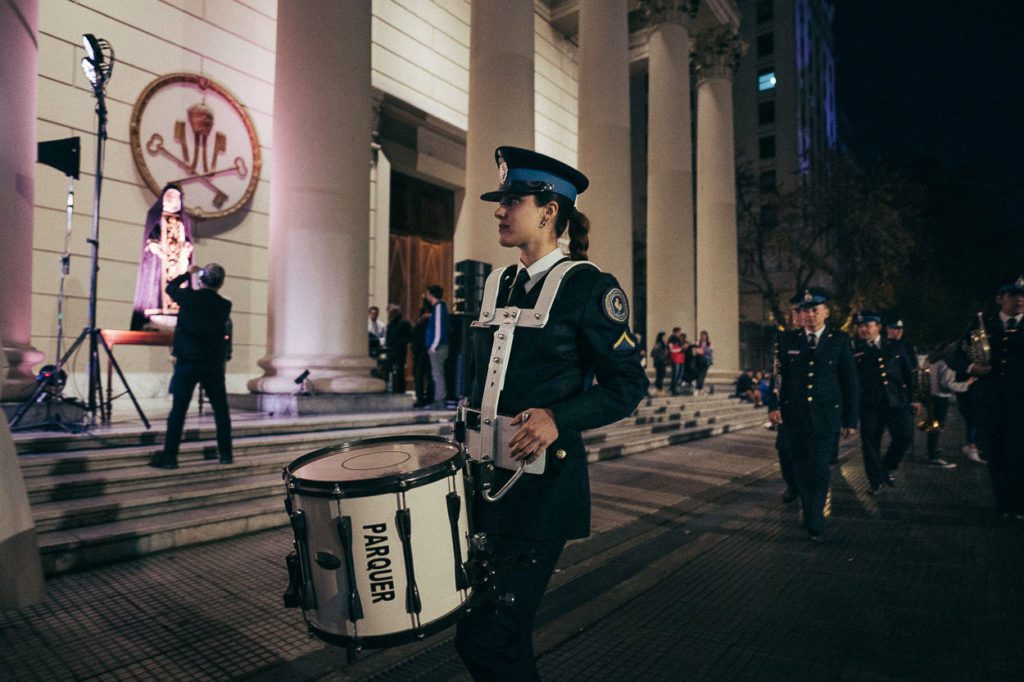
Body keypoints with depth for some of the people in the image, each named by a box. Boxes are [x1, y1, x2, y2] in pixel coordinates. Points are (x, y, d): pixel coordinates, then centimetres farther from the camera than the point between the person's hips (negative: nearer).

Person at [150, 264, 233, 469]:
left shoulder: (189, 297, -5)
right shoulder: (225, 305, -1)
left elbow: (171, 288, 15)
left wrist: (188, 273, 26)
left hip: (188, 361, -2)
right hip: (214, 364, 2)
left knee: (178, 409, 1)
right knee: (221, 409, 10)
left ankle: (170, 456, 1)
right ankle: (225, 453, 15)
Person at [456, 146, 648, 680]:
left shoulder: (588, 286, -8)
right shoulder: (499, 285, 12)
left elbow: (628, 385, -8)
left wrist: (557, 418, -21)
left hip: (542, 482, -7)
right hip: (485, 475, 7)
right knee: (503, 636, 17)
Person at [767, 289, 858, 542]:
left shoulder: (840, 341, 3)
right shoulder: (787, 340, 6)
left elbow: (850, 382, 4)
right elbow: (777, 375, 3)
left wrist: (851, 419, 3)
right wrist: (774, 405, -10)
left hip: (826, 417, -2)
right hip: (794, 417, 2)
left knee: (819, 470, -7)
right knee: (801, 470, 10)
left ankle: (814, 523, 7)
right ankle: (811, 515, 28)